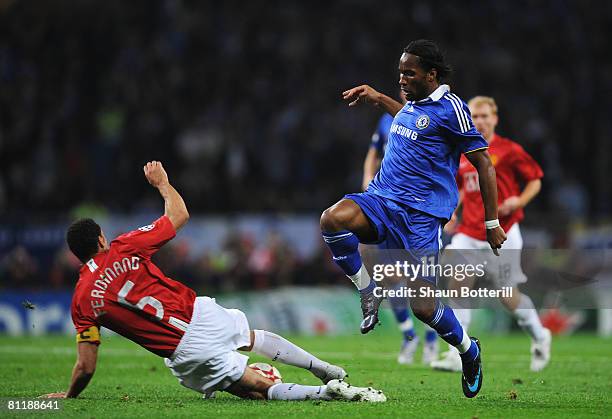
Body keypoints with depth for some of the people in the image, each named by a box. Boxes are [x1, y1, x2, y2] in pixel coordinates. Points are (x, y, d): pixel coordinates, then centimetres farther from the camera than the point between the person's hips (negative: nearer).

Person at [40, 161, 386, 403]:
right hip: (201, 314, 2)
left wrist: (69, 396, 20)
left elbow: (86, 367, 1)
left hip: (185, 354, -2)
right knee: (254, 337, 35)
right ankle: (326, 370, 35)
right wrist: (163, 183, 30)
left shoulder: (82, 301, 0)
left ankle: (326, 391, -14)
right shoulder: (125, 248, -1)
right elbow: (179, 215, 12)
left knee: (259, 389, 8)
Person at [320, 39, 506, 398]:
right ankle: (368, 292, -6)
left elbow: (483, 163, -5)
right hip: (381, 199, 6)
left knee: (423, 306, -8)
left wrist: (492, 224, -6)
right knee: (333, 218, -28)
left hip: (422, 214, -6)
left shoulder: (450, 108, -7)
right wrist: (377, 98, 38)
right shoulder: (413, 103, 15)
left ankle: (469, 351, 23)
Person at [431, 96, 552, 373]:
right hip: (468, 233, 4)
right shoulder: (462, 155, 9)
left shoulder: (509, 151, -5)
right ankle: (457, 356, -15)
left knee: (508, 297, 2)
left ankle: (540, 337, 32)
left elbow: (535, 180, 2)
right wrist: (454, 213, 11)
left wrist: (519, 201, -15)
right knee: (458, 283, -15)